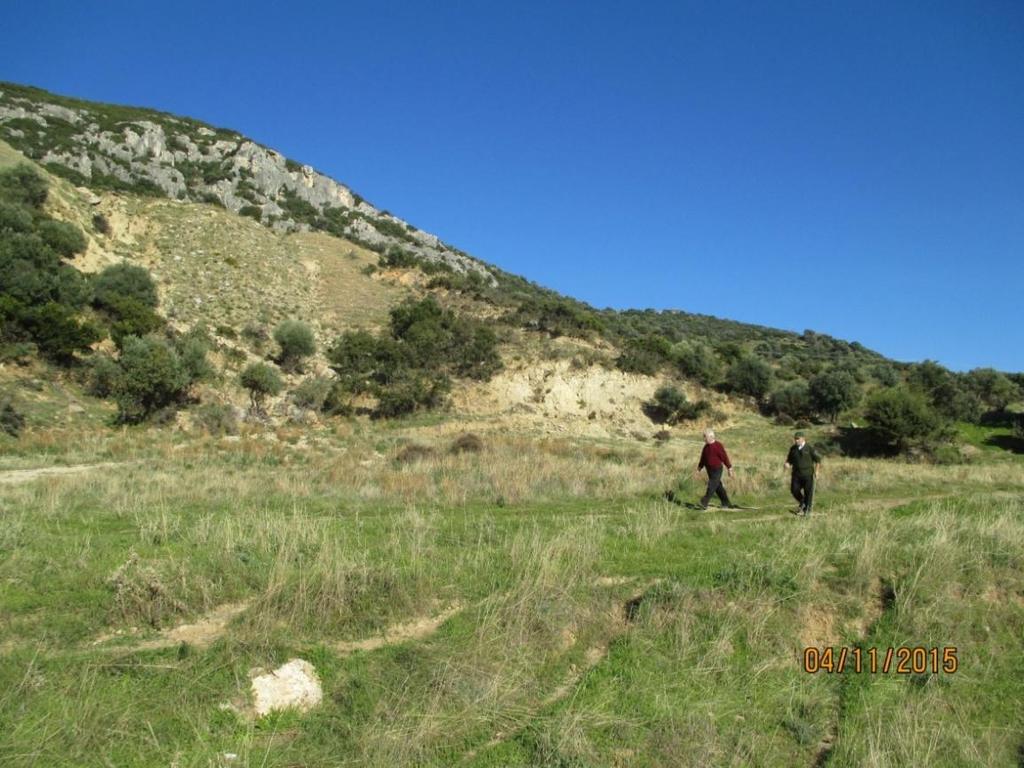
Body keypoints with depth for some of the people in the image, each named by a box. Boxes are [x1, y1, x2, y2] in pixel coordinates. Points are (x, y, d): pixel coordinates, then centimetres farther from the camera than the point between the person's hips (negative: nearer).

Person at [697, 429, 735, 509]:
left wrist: (729, 469, -10)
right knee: (718, 488, 13)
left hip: (717, 470, -8)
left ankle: (704, 504, -11)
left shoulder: (718, 446, -16)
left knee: (711, 487, -10)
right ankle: (726, 504, 24)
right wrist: (699, 468, 11)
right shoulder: (706, 446, 7)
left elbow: (725, 457, -13)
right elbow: (703, 458, 14)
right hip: (710, 470, 8)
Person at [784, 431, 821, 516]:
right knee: (794, 490, -6)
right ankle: (802, 503, 21)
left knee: (808, 492, 1)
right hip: (796, 474, 3)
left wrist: (816, 470, -3)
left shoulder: (809, 448, -7)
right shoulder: (793, 448, 4)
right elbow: (789, 459, 13)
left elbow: (818, 459, 2)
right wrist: (787, 464, -9)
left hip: (807, 474, -3)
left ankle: (807, 510, 16)